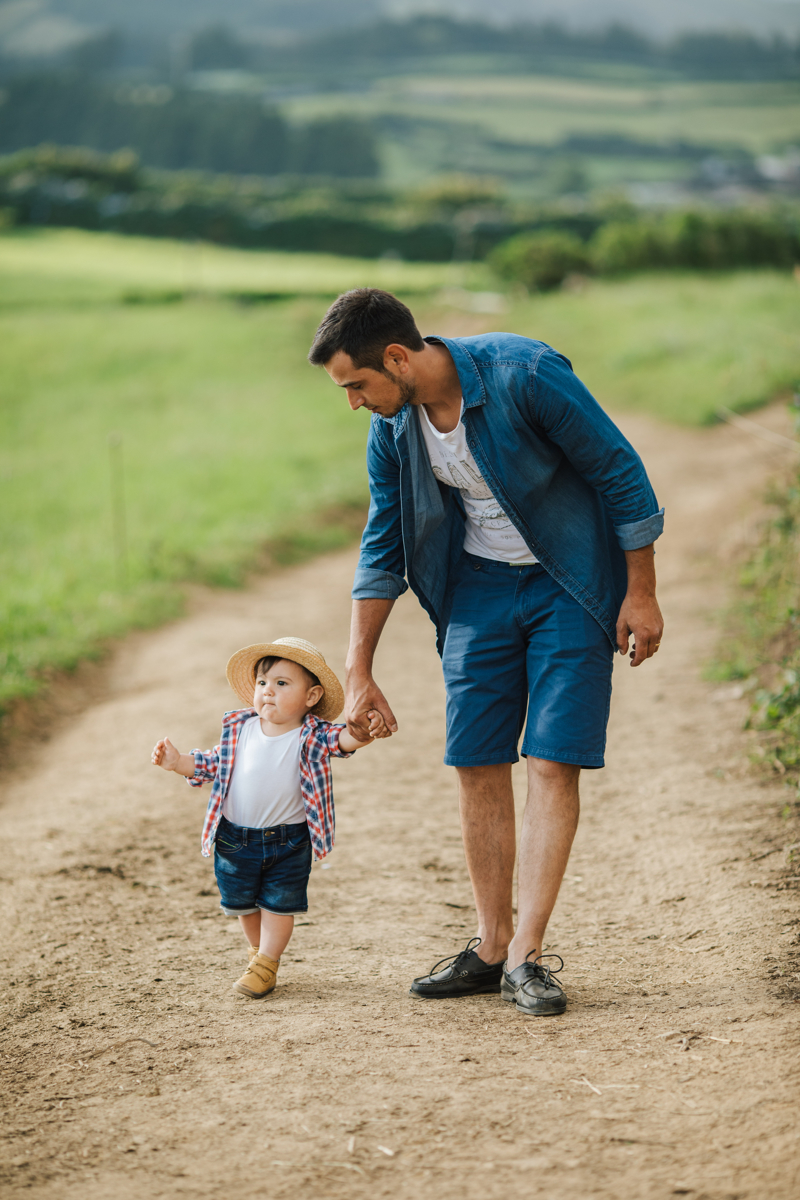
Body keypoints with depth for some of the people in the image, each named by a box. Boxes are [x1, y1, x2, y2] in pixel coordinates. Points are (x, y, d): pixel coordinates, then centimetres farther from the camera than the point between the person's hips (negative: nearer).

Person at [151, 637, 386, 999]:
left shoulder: (310, 736, -14)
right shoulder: (239, 728, -4)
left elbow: (339, 739, -31)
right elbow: (214, 763, 7)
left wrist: (361, 734, -52)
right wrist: (178, 762, -5)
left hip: (287, 842, -3)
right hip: (235, 839, 3)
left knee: (279, 904, 6)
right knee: (242, 902, 17)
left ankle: (265, 964, 18)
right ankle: (258, 950, 39)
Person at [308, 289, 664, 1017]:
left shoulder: (525, 375, -25)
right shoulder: (393, 428, -6)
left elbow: (621, 473, -16)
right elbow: (382, 549, 6)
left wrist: (641, 594, -12)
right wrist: (359, 673, 7)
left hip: (571, 587, -5)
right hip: (479, 587, 5)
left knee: (553, 764, -11)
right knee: (477, 765, 1)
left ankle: (526, 956, -7)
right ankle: (490, 948, 12)